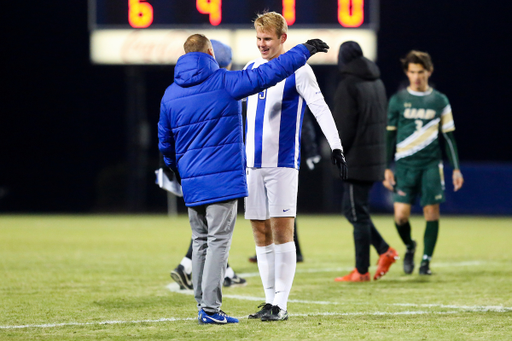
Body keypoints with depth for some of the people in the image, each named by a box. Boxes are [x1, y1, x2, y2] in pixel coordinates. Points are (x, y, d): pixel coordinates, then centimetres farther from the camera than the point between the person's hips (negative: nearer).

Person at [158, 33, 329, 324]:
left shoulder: (170, 95, 8)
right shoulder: (225, 82, -6)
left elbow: (165, 142, 16)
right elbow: (268, 74, -6)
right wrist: (305, 50, 5)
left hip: (192, 182, 5)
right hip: (223, 179, -5)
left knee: (201, 242, 13)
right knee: (219, 241, -5)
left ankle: (203, 305, 13)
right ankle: (210, 308, -9)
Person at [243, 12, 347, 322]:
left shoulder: (297, 69, -3)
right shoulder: (252, 69, 14)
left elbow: (320, 107, -11)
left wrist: (336, 146, -22)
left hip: (283, 163, -6)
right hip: (253, 163, 6)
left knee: (281, 230, -9)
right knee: (261, 234, 5)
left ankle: (281, 305, -8)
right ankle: (270, 301, 10)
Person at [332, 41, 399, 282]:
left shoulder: (348, 85, -13)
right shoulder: (377, 83, 13)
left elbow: (344, 127, -15)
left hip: (356, 161, -8)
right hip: (375, 159, 8)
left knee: (357, 213, -3)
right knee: (354, 210, 17)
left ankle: (361, 271, 0)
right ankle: (385, 251, 10)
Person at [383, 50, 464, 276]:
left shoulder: (439, 101, 7)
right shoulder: (398, 100, 6)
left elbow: (449, 137, 10)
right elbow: (389, 136, 8)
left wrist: (456, 169, 6)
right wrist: (387, 168, 3)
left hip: (431, 164, 0)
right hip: (405, 164, 0)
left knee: (431, 212, -5)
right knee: (401, 214, -9)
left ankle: (426, 261, 5)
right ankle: (409, 247, 20)